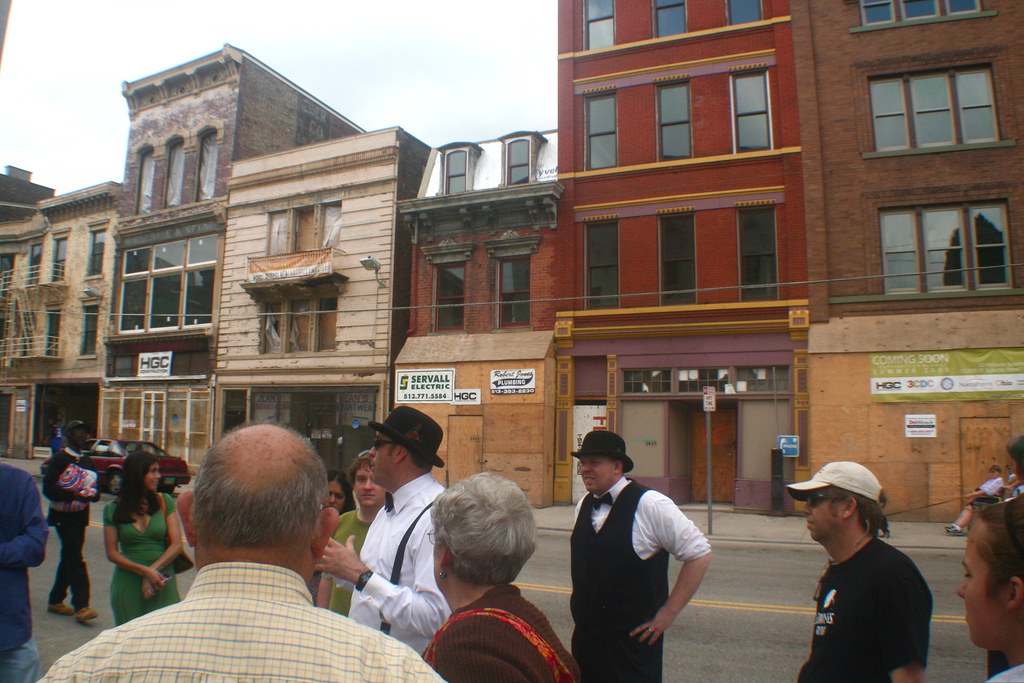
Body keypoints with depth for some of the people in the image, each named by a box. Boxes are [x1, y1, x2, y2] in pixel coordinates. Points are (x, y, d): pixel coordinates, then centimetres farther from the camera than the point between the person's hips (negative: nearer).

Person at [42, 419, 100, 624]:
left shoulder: (86, 461, 15)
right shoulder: (59, 458, -7)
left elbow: (94, 486, 19)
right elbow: (48, 488, -16)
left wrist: (94, 494, -5)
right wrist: (73, 495, -28)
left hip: (80, 515, 7)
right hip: (63, 516, -7)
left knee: (69, 558, 13)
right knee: (75, 559, -12)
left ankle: (56, 600, 25)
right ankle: (80, 606, -12)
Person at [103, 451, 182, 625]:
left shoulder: (164, 502, 2)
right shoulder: (113, 509, 2)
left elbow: (176, 545, -1)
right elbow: (112, 553, -1)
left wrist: (153, 570, -14)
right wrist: (144, 571, -14)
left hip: (162, 582, 0)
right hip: (128, 583, 0)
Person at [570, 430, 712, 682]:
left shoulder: (650, 505, -17)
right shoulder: (583, 505, 4)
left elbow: (699, 554, -14)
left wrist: (669, 612, -12)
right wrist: (581, 605, 13)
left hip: (632, 640, -6)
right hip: (585, 636, 6)